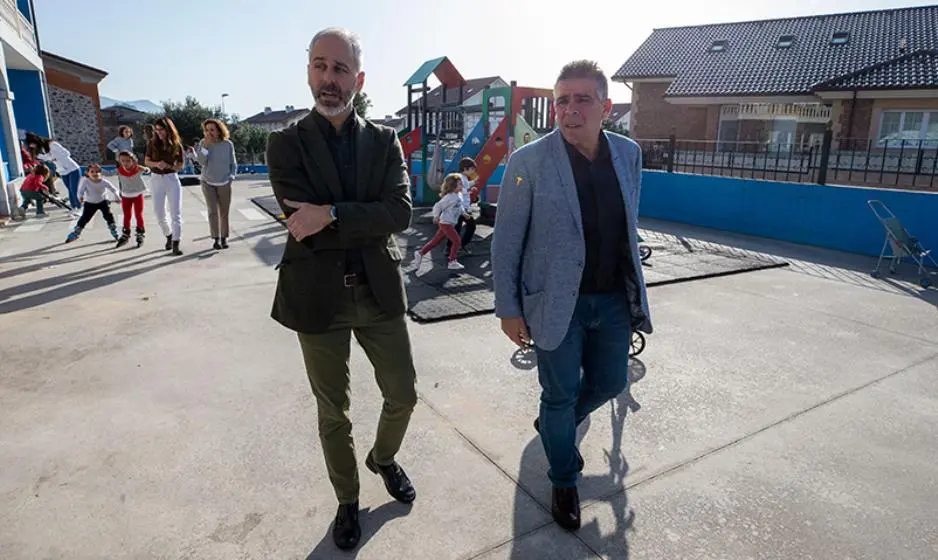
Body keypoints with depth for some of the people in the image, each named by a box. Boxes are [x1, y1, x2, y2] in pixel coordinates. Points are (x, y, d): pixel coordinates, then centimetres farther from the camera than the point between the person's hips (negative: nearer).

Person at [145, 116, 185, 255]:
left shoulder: (176, 145, -4)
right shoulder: (152, 143, 0)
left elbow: (180, 165, 1)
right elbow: (146, 161, 5)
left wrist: (168, 166, -18)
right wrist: (156, 164, -16)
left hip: (172, 179, -2)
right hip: (156, 179, 2)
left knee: (176, 213, -8)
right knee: (159, 214, 7)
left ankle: (176, 245, -7)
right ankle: (168, 236, 31)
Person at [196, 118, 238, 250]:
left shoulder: (228, 144, -6)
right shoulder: (203, 143, -5)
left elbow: (233, 163, 4)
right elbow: (201, 162, -13)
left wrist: (231, 176, -7)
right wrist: (205, 145, -19)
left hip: (224, 184, 0)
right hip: (208, 183, 0)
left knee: (224, 212, 3)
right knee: (213, 212, -7)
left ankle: (224, 238, 14)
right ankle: (216, 239, -4)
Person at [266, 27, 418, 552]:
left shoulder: (385, 141, 2)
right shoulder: (286, 143, -3)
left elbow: (401, 212, -13)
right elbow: (306, 225, -15)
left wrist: (332, 215, -22)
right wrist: (369, 223, -12)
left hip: (380, 292, 2)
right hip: (318, 298, -1)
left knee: (404, 395, 14)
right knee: (334, 412, 14)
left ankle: (384, 457, 47)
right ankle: (348, 501, 40)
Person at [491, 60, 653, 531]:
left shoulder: (629, 154, 1)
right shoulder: (528, 162, -13)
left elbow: (630, 227, 12)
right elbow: (506, 242, -9)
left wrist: (635, 292, 13)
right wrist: (508, 309, -9)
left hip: (614, 299, 5)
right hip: (556, 303, -5)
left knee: (609, 383, 19)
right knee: (560, 395, 8)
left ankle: (556, 424, 51)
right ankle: (564, 482, 34)